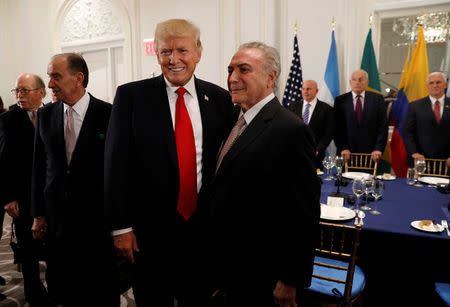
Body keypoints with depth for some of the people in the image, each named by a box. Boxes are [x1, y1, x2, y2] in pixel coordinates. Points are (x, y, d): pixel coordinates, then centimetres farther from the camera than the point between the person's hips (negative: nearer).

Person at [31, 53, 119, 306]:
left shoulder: (108, 114, -8)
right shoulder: (45, 115, 5)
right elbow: (39, 167, 9)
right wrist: (38, 215, 8)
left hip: (98, 217, -3)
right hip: (58, 217, 4)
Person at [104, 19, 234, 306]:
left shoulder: (219, 98, 1)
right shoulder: (131, 95, -5)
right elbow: (116, 164, -6)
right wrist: (121, 226, -8)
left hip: (203, 227, 2)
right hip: (149, 229, -1)